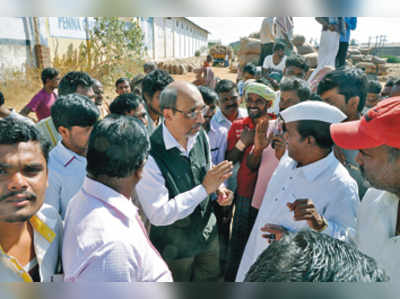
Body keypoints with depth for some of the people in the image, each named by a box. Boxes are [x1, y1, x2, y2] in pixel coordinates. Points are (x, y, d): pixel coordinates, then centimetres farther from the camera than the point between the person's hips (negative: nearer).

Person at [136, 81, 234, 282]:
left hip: (208, 233, 6)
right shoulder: (150, 155, -30)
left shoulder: (200, 135, -9)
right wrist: (205, 188, -32)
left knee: (211, 280, 28)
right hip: (174, 248, -5)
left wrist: (219, 188, -12)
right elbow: (158, 215, -30)